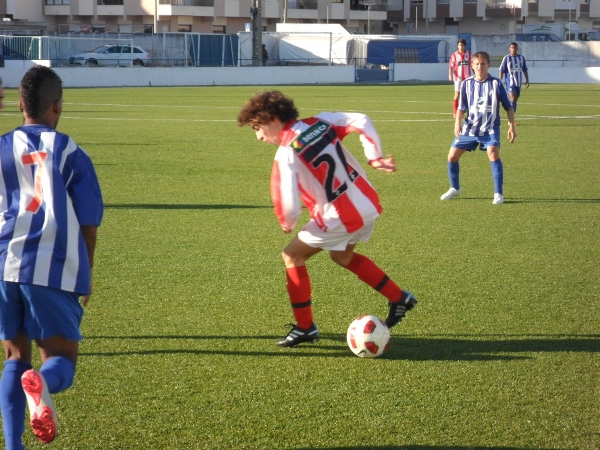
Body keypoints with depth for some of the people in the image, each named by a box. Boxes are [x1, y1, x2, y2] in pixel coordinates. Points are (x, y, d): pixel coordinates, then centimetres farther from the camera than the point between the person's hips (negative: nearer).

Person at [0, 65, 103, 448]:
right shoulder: (70, 153, 2)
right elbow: (89, 223, 3)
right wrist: (86, 273, 17)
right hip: (55, 271, -3)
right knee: (62, 358, 6)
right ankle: (42, 384, -31)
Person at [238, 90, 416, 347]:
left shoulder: (287, 153, -19)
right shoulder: (320, 122, 1)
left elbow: (288, 205, -21)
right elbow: (361, 121, -3)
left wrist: (287, 224, 1)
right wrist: (374, 157, -3)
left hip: (340, 218, -8)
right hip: (369, 204, 8)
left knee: (292, 257, 11)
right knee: (343, 256, 32)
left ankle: (305, 328, 16)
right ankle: (398, 298, 36)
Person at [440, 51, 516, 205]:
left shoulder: (496, 83, -8)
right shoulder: (467, 84, 0)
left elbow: (508, 107, 0)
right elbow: (462, 107, 6)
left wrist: (512, 126, -7)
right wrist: (457, 123, -10)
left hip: (490, 128, -4)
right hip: (470, 127, 4)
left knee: (493, 153, -28)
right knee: (452, 156, 3)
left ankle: (498, 194, -19)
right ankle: (455, 188, 29)